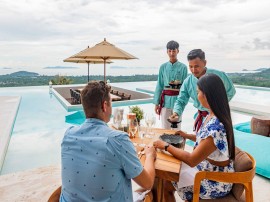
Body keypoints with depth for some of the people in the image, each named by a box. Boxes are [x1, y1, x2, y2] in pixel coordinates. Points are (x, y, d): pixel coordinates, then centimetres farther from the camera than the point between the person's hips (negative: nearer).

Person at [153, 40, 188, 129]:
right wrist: (156, 103, 3)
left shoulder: (183, 67, 0)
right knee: (165, 127, 8)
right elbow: (159, 85, 5)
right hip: (165, 100, 1)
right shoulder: (163, 67, 4)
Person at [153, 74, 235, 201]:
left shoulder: (215, 127, -33)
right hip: (207, 169, 8)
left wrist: (166, 146, -17)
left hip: (215, 182, -8)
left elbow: (191, 160, -27)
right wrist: (187, 136, 12)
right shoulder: (212, 116, -5)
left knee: (165, 184, 2)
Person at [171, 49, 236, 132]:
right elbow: (181, 101, -5)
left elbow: (230, 92, 0)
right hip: (202, 117, 3)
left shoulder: (219, 75, -16)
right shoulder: (188, 82, -9)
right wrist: (176, 113, -24)